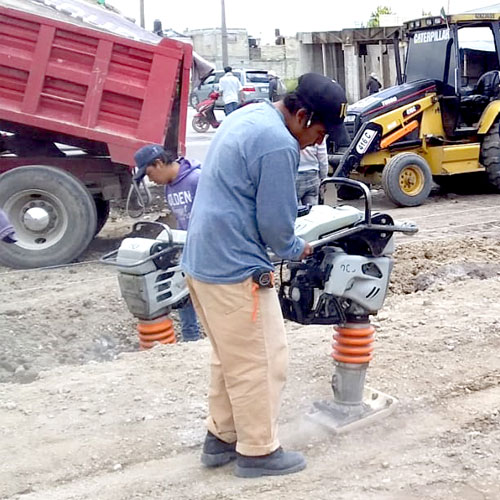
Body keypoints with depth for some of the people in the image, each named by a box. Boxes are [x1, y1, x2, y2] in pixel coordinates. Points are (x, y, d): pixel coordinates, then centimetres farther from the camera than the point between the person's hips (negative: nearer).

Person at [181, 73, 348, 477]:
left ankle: (221, 437, 32)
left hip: (202, 260, 10)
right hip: (236, 270, -10)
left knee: (231, 358, 22)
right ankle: (259, 452, 17)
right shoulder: (279, 145, -20)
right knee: (261, 363, 4)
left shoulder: (248, 116, 11)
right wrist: (297, 250, 5)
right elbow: (275, 223, -16)